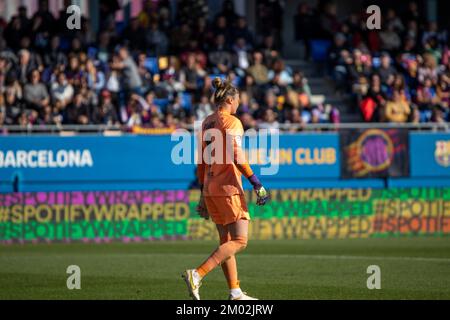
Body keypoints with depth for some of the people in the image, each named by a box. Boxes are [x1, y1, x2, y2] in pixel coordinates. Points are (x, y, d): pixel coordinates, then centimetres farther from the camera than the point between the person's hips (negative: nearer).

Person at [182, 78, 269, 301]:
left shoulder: (206, 123, 12)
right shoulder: (232, 122, -10)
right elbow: (237, 158, -19)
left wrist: (203, 192, 20)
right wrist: (257, 184, -15)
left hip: (210, 188, 9)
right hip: (228, 188, -9)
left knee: (226, 241, 13)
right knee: (240, 241, -6)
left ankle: (235, 292, 14)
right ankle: (197, 274, -18)